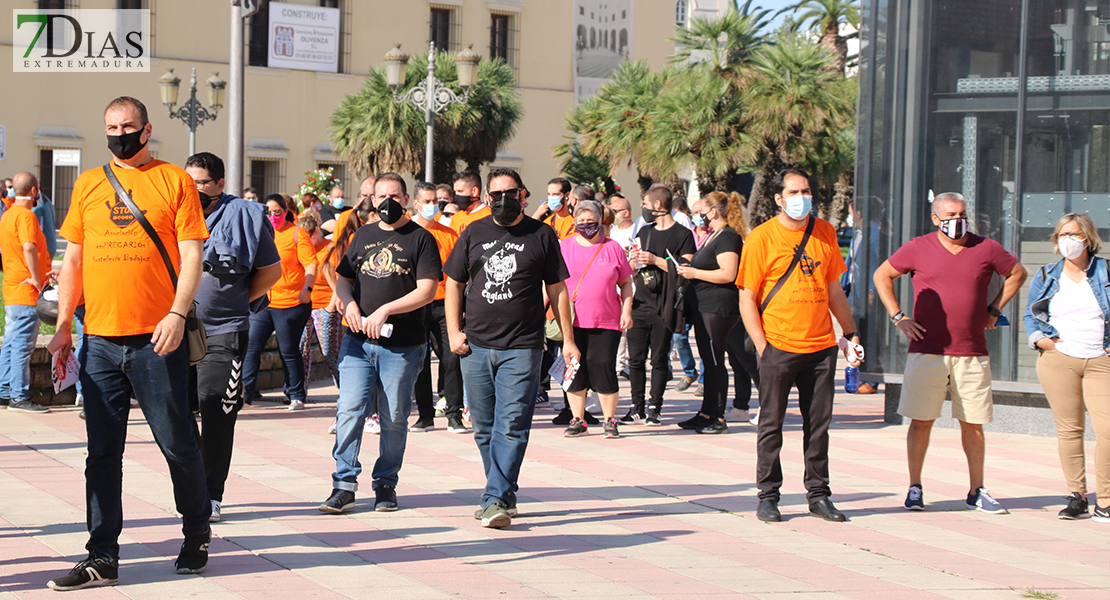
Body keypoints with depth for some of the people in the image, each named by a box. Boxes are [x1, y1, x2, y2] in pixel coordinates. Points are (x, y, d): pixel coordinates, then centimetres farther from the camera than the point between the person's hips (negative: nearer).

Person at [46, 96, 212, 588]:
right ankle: (102, 558, 8)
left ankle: (197, 531, 24)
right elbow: (73, 259, 15)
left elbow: (191, 254, -3)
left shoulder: (174, 180, 2)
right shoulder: (88, 184, 13)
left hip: (156, 339, -3)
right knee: (102, 451, 4)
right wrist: (63, 326, 9)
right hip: (99, 340, 3)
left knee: (177, 442, 3)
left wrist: (177, 314, -15)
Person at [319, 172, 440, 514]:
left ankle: (386, 485, 16)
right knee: (350, 410, -8)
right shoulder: (363, 235, 16)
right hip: (358, 342, 3)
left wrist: (385, 310, -17)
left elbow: (427, 291, -8)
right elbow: (342, 278, 21)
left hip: (402, 345, -3)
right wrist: (349, 303, -1)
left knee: (394, 419, 4)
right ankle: (344, 485, -4)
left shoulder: (421, 239, 0)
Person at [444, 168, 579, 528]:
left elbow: (557, 289, 8)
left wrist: (568, 339, 4)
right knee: (484, 428, 8)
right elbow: (453, 283, 14)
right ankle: (505, 496, 19)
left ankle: (496, 500, -12)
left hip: (521, 348, -3)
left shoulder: (542, 236, 5)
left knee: (511, 427, -11)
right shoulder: (473, 234, 10)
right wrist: (454, 332, 4)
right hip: (476, 346, 3)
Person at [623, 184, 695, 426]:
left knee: (659, 359, -1)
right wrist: (633, 260, 0)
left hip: (664, 307, -5)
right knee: (635, 358, 2)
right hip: (640, 304, 5)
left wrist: (655, 260, -14)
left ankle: (654, 408, 6)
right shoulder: (644, 232, 17)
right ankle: (637, 407, 9)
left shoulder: (683, 235, -1)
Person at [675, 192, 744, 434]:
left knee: (715, 362, -8)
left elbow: (727, 274, -24)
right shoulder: (713, 237, 18)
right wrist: (690, 268, 14)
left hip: (718, 307, -11)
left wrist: (694, 273, -18)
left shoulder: (727, 237, -14)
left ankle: (719, 419, -5)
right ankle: (706, 414, 19)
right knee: (709, 362, 13)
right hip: (704, 307, 11)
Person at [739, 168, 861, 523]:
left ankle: (818, 495, 17)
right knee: (771, 424, 3)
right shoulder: (761, 238, -4)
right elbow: (747, 299, -4)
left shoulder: (825, 233, 9)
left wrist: (851, 333, 14)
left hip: (821, 347, 4)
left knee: (819, 424, 8)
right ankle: (768, 497, 12)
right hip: (779, 347, -4)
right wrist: (762, 347, -11)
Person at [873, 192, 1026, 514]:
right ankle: (914, 489, 9)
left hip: (972, 354, 1)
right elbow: (882, 276, 12)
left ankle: (976, 492, 14)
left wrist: (994, 310, 12)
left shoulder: (986, 249, 5)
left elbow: (1017, 273, 21)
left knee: (973, 423, 5)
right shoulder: (918, 248, 2)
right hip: (926, 351, -1)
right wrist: (898, 317, 4)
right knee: (921, 421, 0)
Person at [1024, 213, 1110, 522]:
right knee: (1069, 429, 0)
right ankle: (1076, 496, 10)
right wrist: (1039, 339, -1)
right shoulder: (1045, 277, 12)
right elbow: (1031, 315, 18)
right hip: (1058, 360, 1)